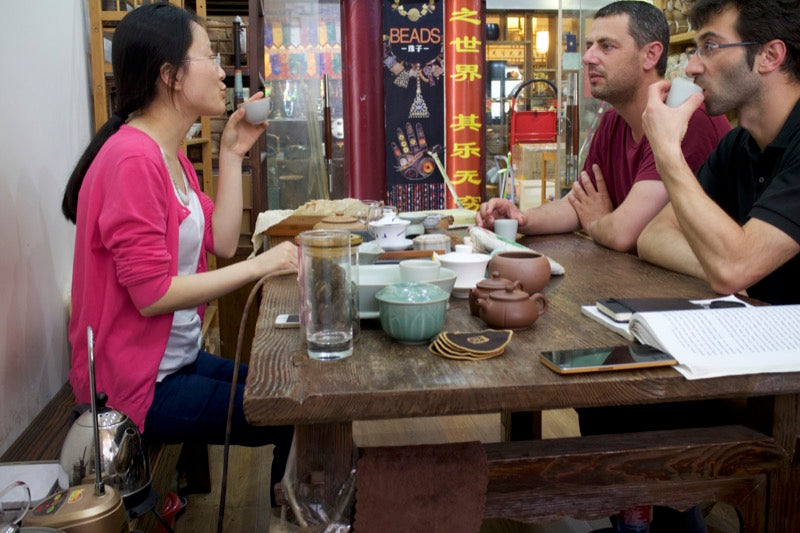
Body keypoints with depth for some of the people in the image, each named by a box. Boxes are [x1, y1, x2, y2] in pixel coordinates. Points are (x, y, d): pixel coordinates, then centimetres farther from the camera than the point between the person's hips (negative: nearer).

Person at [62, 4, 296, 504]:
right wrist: (261, 265, -22)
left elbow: (222, 243, 2)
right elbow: (151, 293, -26)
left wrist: (232, 155, 0)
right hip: (138, 386, -9)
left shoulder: (171, 156, 7)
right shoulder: (133, 159, -24)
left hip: (176, 359, 10)